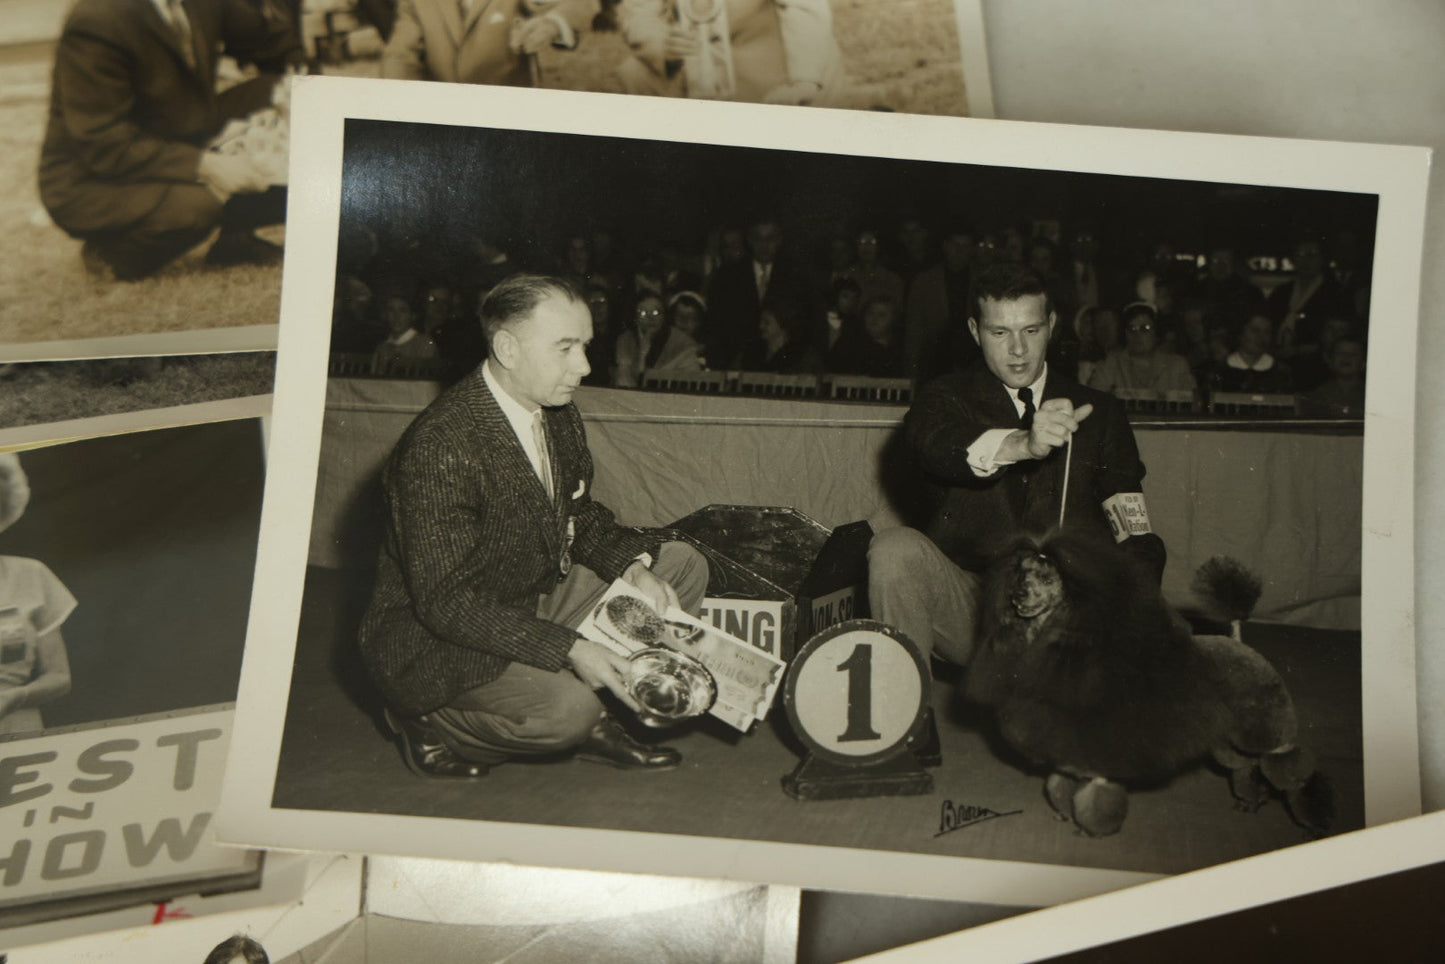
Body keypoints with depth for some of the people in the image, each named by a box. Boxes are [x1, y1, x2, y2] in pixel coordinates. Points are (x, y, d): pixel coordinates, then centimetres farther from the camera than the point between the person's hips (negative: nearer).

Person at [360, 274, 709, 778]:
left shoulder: (557, 414, -2)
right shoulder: (439, 447, -28)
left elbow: (579, 514, 12)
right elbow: (446, 602, -28)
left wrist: (633, 565, -8)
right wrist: (567, 648, -31)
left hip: (536, 596, 8)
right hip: (432, 638, -8)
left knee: (683, 566, 2)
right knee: (568, 706, -32)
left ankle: (591, 720, 6)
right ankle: (431, 723, -3)